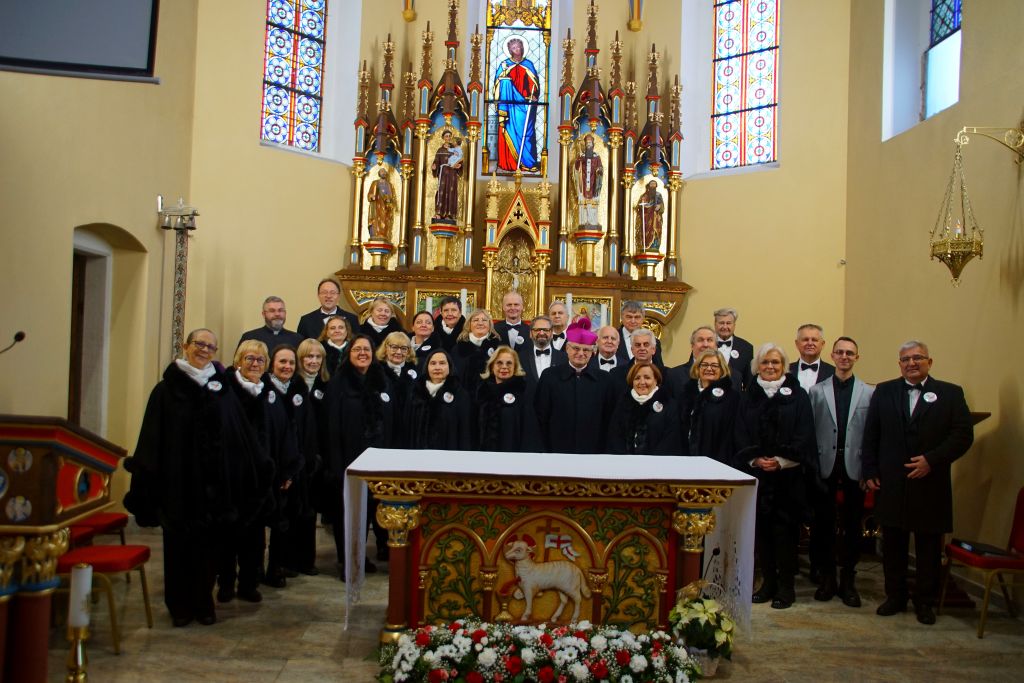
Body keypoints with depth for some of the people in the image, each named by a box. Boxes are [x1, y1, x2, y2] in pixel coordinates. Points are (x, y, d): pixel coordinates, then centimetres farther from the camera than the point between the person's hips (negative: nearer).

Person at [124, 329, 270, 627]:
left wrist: (260, 468, 1)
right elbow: (151, 440, -3)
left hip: (212, 482, 1)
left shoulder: (221, 389, 5)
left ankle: (203, 603, 23)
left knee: (207, 543, 9)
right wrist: (145, 477, -10)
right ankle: (180, 605, 21)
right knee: (178, 544, 7)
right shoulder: (165, 390, 1)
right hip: (176, 480, -1)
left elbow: (241, 435, 5)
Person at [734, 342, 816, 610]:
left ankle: (786, 586, 9)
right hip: (756, 474, 3)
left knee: (784, 529, -1)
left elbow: (804, 436, -4)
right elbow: (741, 436, 5)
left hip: (787, 475, -2)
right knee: (761, 529, 6)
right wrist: (754, 459, -11)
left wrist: (781, 460, -14)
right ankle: (768, 582, 18)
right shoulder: (748, 397, 10)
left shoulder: (797, 395, 3)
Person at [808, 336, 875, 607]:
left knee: (853, 526, 9)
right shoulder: (817, 391, 4)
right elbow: (809, 430, 0)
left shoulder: (870, 393, 3)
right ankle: (827, 577, 22)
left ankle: (848, 580, 22)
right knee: (823, 524, 8)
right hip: (825, 466, 0)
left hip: (855, 466, 0)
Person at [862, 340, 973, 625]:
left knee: (929, 548, 8)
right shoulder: (884, 391, 7)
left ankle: (925, 601, 22)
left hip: (930, 485, -1)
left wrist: (932, 460, -16)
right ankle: (895, 596, 24)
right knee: (893, 545, 11)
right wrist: (870, 472, 0)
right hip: (891, 484, 2)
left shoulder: (950, 394, 1)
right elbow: (871, 435, 7)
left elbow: (963, 435, -6)